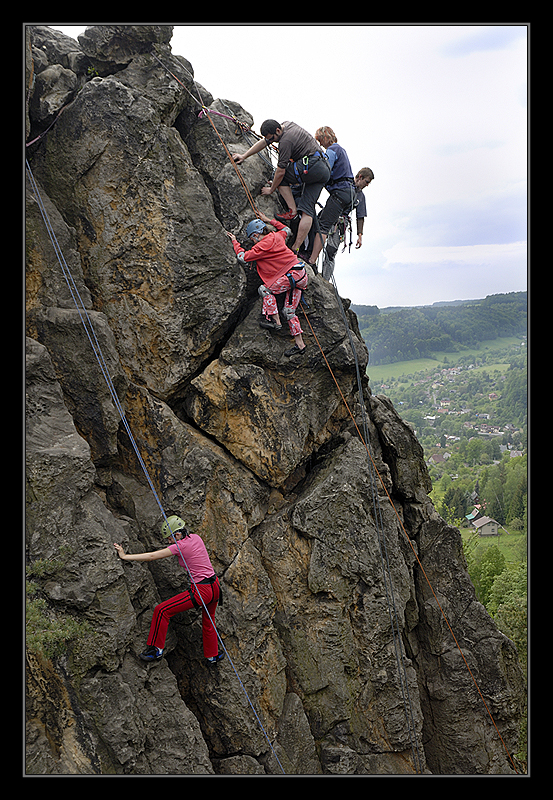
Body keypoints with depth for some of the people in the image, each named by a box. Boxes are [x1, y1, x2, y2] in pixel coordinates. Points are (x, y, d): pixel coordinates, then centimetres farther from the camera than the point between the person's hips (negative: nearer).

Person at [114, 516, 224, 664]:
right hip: (215, 587, 9)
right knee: (208, 620, 30)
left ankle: (156, 649, 6)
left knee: (162, 611, -3)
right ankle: (213, 655, 45)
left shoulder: (180, 546, -15)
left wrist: (125, 556, -12)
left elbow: (152, 556, -16)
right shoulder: (196, 537, 6)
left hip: (202, 591, -9)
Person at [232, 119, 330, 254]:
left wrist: (271, 189, 5)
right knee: (307, 210, 3)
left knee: (279, 176, 7)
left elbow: (280, 171, -10)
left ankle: (292, 210, -3)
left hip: (312, 166, -10)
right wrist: (244, 156, 26)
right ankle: (296, 248, -1)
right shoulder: (286, 125, 15)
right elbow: (264, 142, 25)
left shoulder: (286, 141, -14)